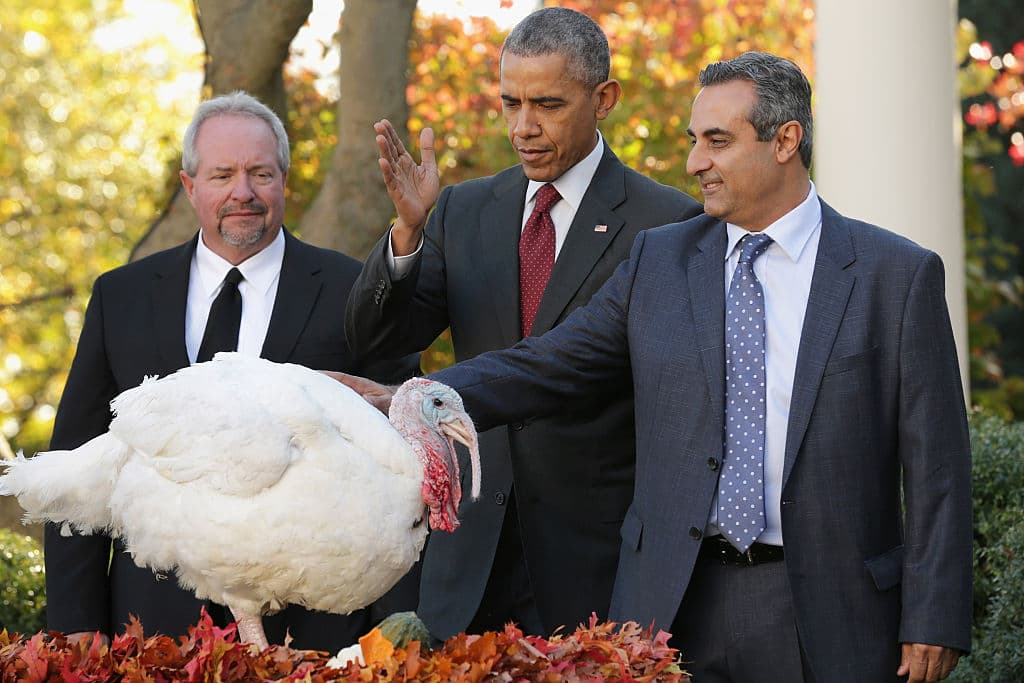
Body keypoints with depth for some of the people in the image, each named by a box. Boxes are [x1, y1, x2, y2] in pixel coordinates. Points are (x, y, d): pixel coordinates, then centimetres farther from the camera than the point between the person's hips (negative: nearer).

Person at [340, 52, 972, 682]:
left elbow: (933, 463, -2)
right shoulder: (659, 260, 9)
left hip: (826, 617, -2)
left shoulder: (899, 274, 0)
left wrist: (933, 620, -8)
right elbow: (550, 366, 7)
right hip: (675, 607, 3)